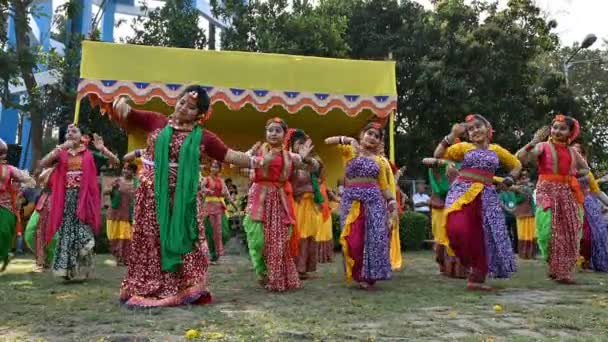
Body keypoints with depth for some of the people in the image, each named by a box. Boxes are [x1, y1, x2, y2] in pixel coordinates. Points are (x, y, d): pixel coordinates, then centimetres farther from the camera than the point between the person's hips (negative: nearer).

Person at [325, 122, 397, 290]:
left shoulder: (380, 160, 13)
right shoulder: (350, 150, 7)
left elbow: (384, 186, 14)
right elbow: (328, 141, -1)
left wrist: (392, 203, 2)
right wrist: (347, 140, -12)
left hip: (373, 200, 2)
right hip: (352, 200, -1)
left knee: (373, 237, -3)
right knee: (353, 239, -2)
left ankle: (368, 275, 10)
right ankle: (358, 275, 14)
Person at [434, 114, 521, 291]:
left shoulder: (496, 150, 16)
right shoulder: (464, 147, 9)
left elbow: (517, 165, 27)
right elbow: (438, 154, -3)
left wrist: (508, 181, 12)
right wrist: (452, 135, -11)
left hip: (486, 196, 3)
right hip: (462, 192, -3)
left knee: (484, 236, 1)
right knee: (458, 229, -24)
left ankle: (477, 278, 13)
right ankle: (467, 261, 5)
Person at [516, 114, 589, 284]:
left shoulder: (572, 152, 14)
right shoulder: (543, 146, -1)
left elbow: (585, 169, 29)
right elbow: (520, 158, -16)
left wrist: (573, 175, 12)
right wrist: (533, 142, -23)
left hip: (567, 193, 5)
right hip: (547, 191, -5)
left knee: (568, 232, 4)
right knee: (549, 230, -12)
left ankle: (565, 270, 14)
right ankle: (554, 266, 6)